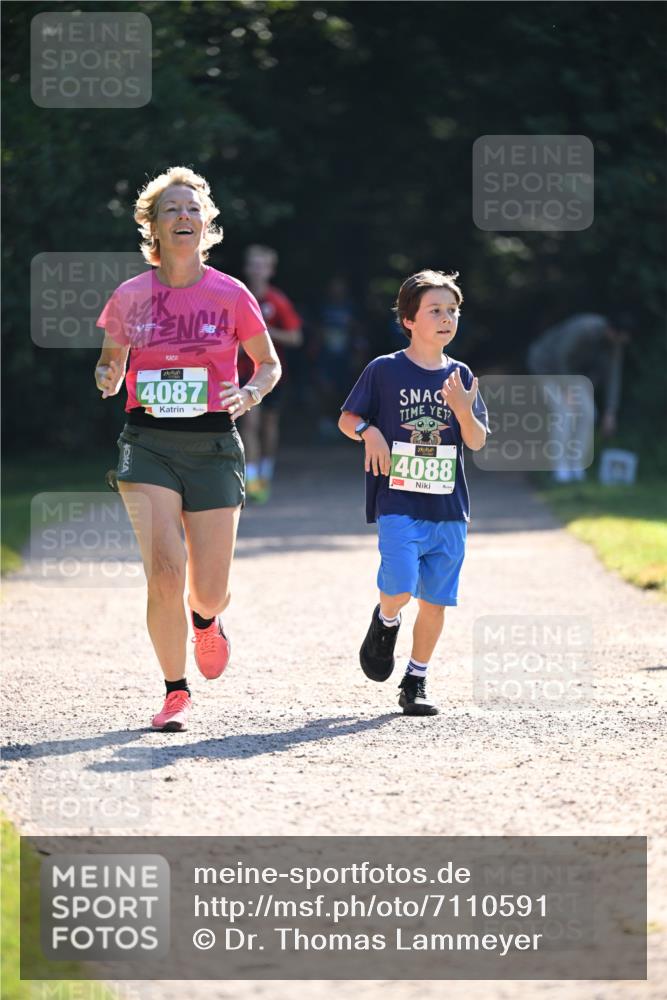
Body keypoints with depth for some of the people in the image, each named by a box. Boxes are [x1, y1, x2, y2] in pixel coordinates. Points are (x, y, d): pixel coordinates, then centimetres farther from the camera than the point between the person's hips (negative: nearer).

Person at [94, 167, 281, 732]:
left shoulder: (231, 295, -1)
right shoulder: (130, 297, 2)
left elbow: (269, 364, 11)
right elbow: (111, 362, 15)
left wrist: (250, 394, -10)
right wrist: (107, 379, -8)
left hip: (213, 445, 0)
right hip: (148, 445, 0)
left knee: (208, 593, -1)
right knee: (164, 572, -16)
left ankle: (206, 622, 39)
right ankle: (176, 691, 4)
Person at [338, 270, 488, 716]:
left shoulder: (460, 376, 8)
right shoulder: (385, 370, 0)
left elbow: (478, 442, 4)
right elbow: (346, 419, 8)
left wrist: (463, 410, -14)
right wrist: (369, 432, -13)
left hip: (448, 507, 3)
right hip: (398, 502, -3)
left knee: (436, 599, 4)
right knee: (400, 589, -19)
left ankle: (416, 683, 18)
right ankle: (386, 622, 16)